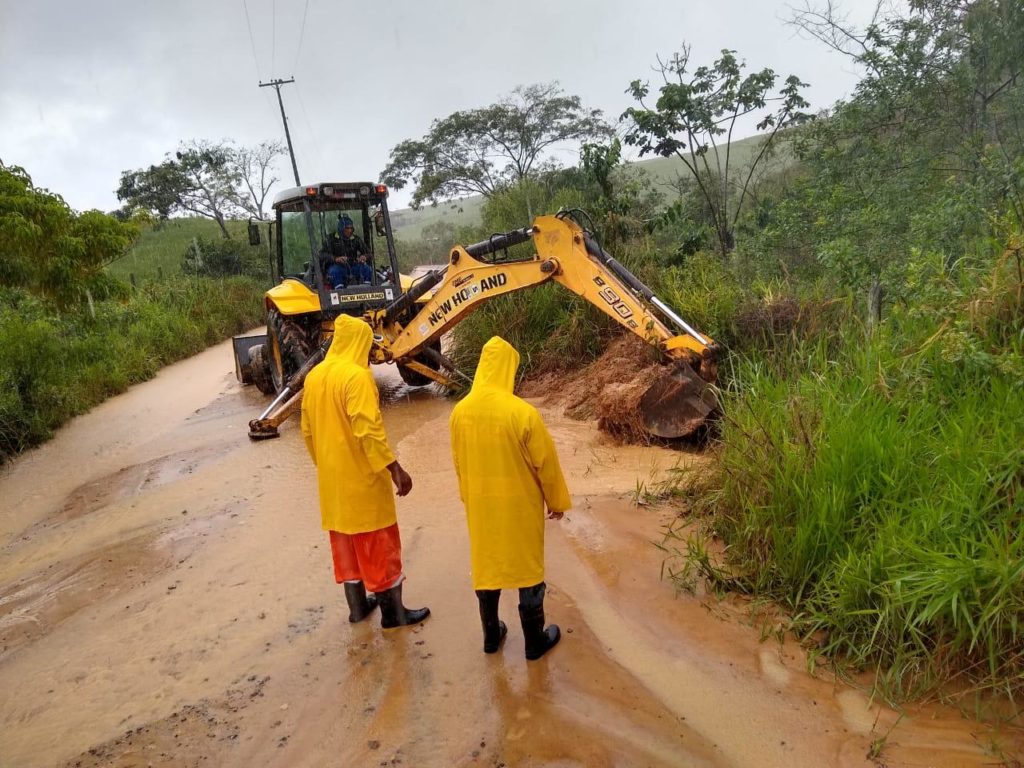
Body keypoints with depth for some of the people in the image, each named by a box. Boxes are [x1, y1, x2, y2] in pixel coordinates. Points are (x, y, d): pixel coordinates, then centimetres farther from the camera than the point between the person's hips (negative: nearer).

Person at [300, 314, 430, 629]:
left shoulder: (315, 376, 6)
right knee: (378, 544, 4)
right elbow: (368, 430, -26)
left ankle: (358, 606, 29)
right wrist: (395, 468, -23)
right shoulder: (357, 376, -19)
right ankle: (393, 612, 14)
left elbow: (307, 430, 13)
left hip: (332, 478, 8)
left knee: (345, 542, 17)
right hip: (362, 476, -8)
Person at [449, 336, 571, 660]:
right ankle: (535, 641, 27)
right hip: (520, 505, -4)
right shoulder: (523, 412, -22)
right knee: (528, 569, 12)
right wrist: (557, 501, 3)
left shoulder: (460, 412, -7)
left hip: (480, 504, 4)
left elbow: (459, 463, 5)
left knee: (485, 566, 19)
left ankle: (491, 635, 34)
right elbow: (546, 463, -13)